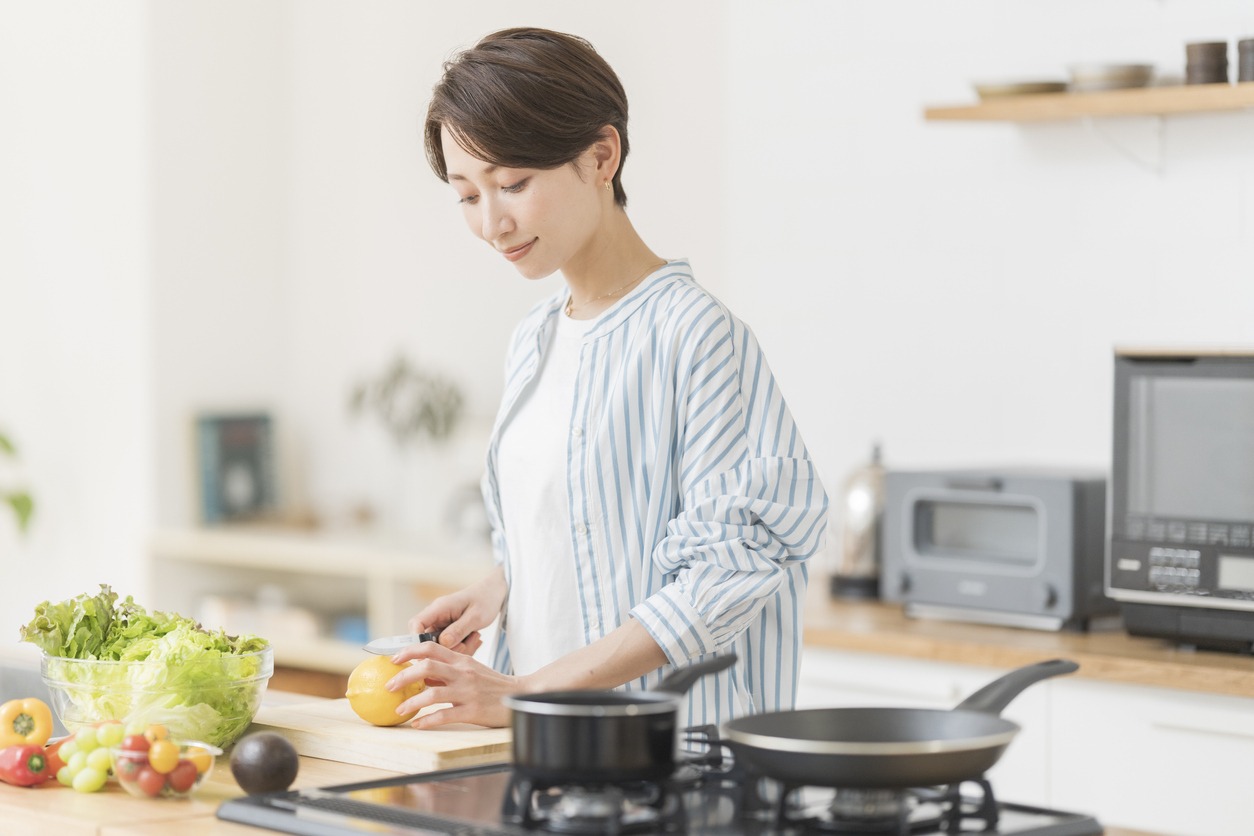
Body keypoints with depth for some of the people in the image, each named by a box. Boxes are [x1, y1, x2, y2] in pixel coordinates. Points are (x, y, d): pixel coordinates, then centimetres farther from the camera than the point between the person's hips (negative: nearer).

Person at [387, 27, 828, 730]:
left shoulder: (697, 335, -10)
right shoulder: (534, 341, 15)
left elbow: (726, 576, -14)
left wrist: (526, 693, -16)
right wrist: (494, 592, 5)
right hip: (540, 736, 6)